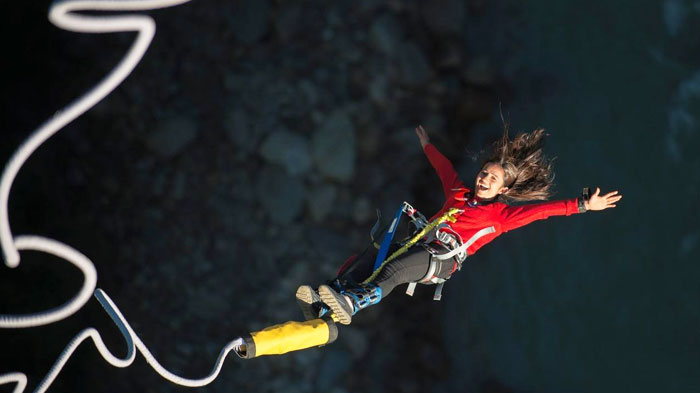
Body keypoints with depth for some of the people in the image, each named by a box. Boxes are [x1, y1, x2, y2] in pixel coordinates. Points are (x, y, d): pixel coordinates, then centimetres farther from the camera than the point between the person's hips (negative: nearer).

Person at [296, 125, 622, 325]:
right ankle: (322, 305, -37)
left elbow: (540, 210, 5)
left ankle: (351, 304, -57)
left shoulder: (501, 214, 13)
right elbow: (444, 168, 44)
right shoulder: (458, 193, 28)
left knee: (393, 271, -35)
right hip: (421, 242, 5)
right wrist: (426, 145, 61)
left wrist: (584, 205, -3)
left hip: (446, 257, -5)